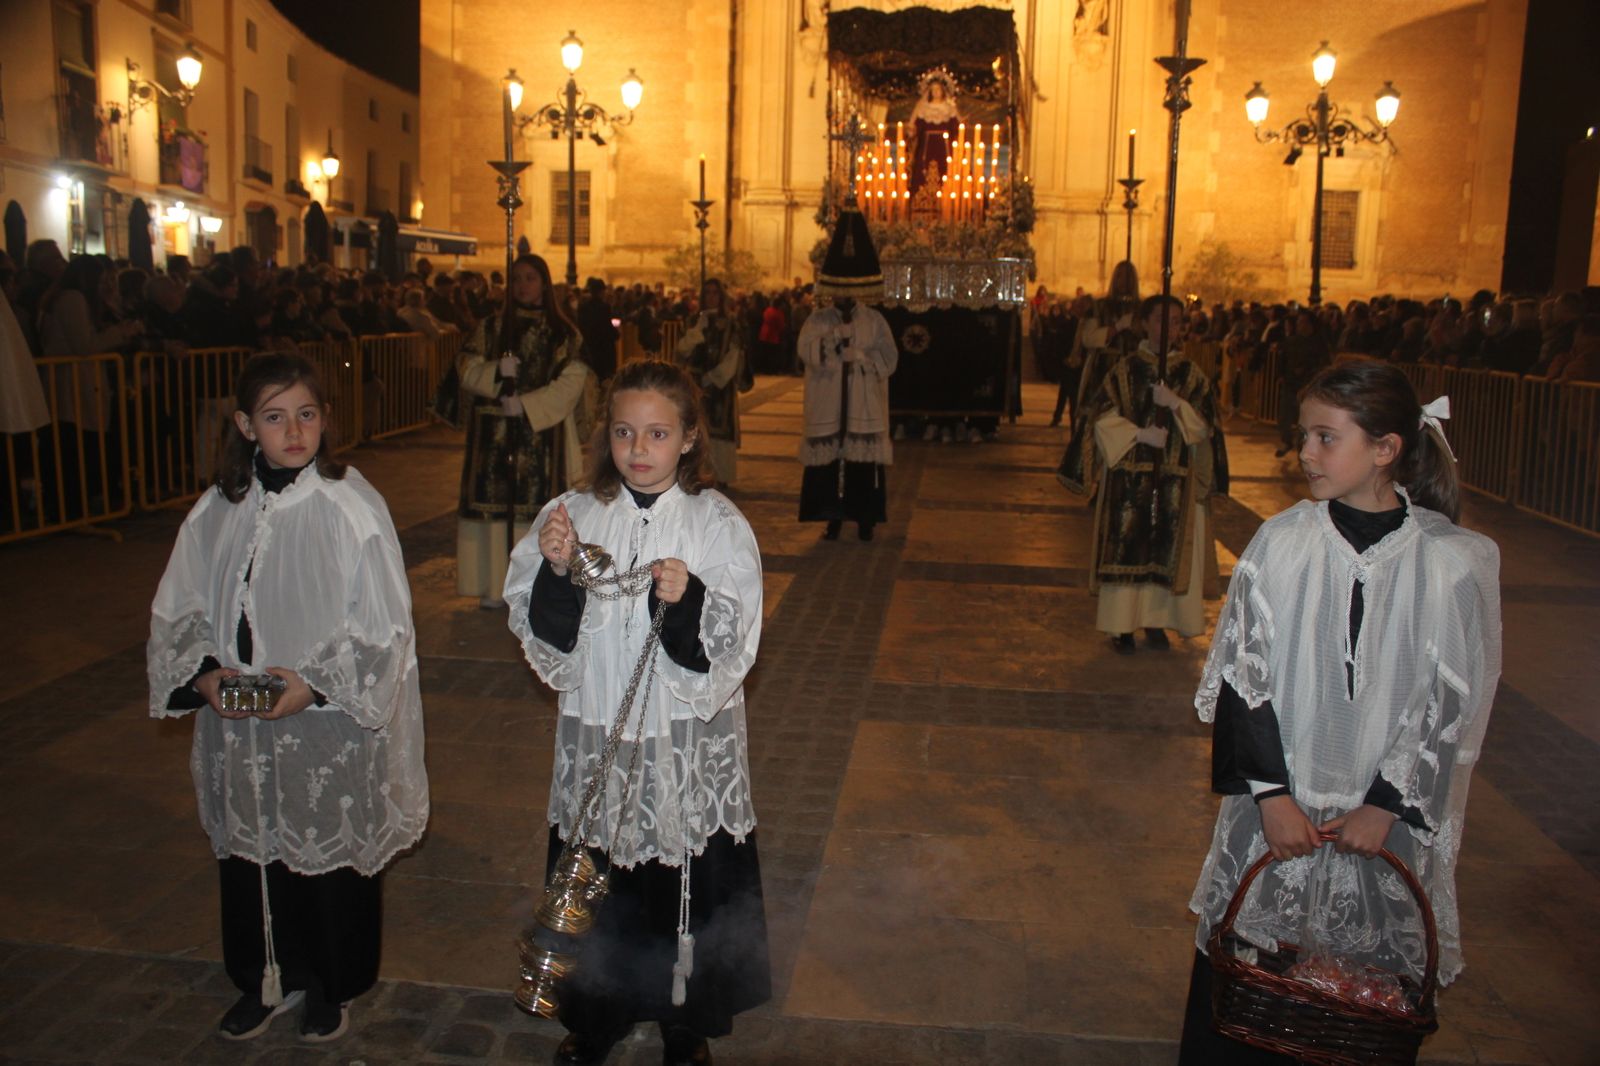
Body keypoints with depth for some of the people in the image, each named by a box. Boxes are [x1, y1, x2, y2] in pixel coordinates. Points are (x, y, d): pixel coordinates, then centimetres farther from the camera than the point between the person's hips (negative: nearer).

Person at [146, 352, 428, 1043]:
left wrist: (315, 683, -19)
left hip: (330, 731, -4)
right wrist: (203, 672, -9)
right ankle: (267, 980, 41)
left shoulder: (352, 506, -13)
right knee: (251, 852, 17)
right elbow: (179, 611, 8)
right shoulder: (219, 509, 0)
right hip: (238, 730, 4)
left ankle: (332, 987, 35)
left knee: (331, 855, 11)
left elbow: (384, 628, -11)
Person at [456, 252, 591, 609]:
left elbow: (572, 381, -5)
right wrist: (496, 371, -16)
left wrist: (526, 404, -14)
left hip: (542, 431, -1)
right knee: (495, 499, -2)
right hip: (495, 435, 2)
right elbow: (466, 368, 5)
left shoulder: (562, 332, 5)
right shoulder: (491, 327, 11)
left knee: (537, 499, -3)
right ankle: (495, 586, 5)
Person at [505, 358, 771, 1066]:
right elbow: (549, 649, -4)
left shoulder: (720, 526, -9)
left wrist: (687, 603, -30)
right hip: (597, 741, 2)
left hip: (691, 751, -2)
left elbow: (726, 660, -12)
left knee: (688, 891, 12)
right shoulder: (573, 517, -3)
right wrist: (556, 574, -21)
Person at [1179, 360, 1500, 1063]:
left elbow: (1452, 704, -3)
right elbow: (1240, 675, -5)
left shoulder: (1456, 563, -7)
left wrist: (1386, 804, -8)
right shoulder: (1280, 543, -7)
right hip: (1278, 807, 1)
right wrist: (1271, 792, -10)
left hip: (1388, 819, 0)